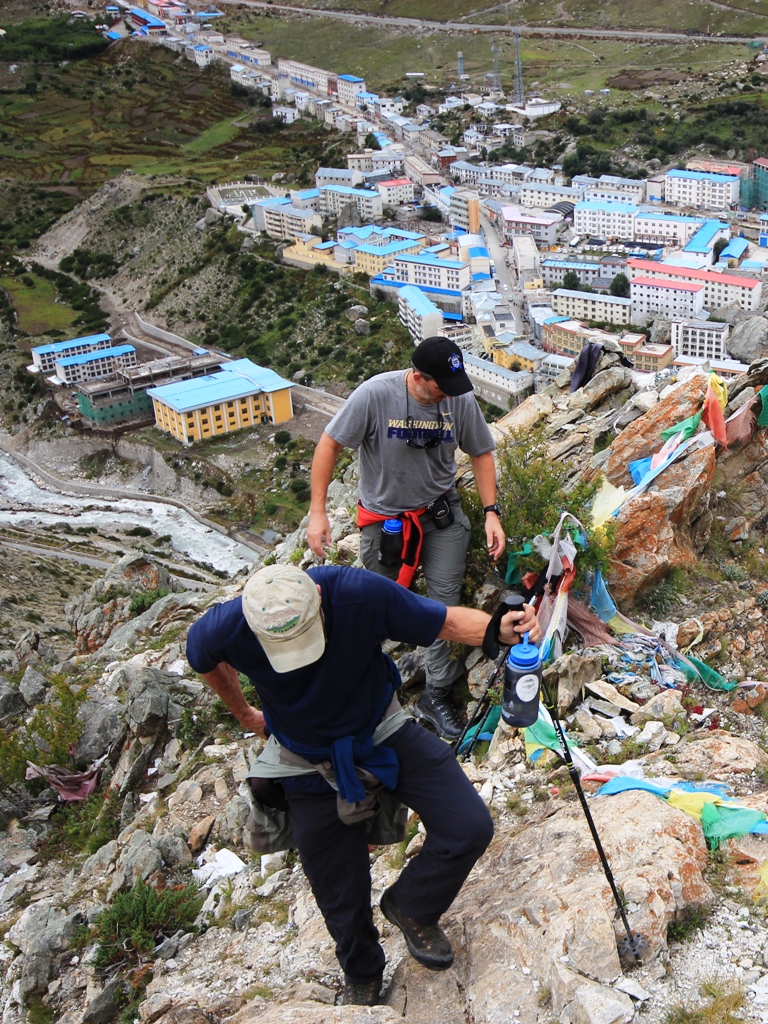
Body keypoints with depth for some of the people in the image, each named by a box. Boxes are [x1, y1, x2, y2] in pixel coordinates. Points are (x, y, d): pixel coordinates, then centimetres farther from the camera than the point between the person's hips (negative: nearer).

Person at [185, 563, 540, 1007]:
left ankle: (411, 906, 16)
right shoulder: (224, 630, -29)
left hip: (384, 732, 0)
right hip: (311, 762, 0)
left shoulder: (360, 592, -33)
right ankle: (361, 977, 48)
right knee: (343, 902, 13)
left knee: (470, 828, -16)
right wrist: (243, 713, 13)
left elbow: (445, 621, -20)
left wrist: (498, 628, -41)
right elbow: (207, 658, -2)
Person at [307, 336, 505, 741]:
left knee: (445, 600, -2)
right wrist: (317, 511, -17)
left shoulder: (461, 400, -14)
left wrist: (491, 512, -7)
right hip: (383, 516, -2)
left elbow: (481, 453, 1)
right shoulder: (375, 394, -24)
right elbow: (329, 444, -16)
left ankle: (437, 693, 12)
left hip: (440, 514, 2)